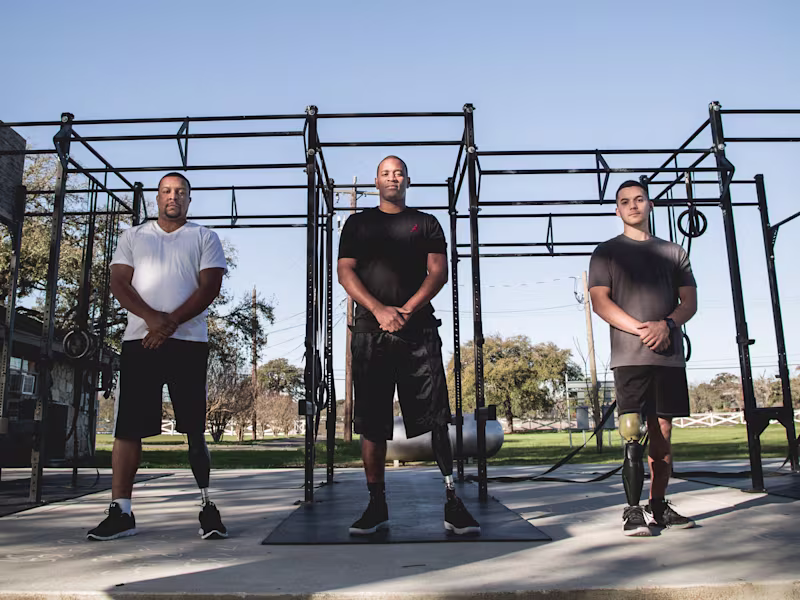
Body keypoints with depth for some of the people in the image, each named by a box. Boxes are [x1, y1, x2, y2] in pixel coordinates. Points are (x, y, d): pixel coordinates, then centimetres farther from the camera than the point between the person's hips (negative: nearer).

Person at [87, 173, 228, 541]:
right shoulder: (133, 236, 17)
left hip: (188, 341, -2)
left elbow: (210, 287, -2)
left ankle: (208, 506, 5)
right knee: (128, 426, 0)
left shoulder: (204, 238, 10)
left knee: (195, 428, -1)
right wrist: (152, 317, -13)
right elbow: (119, 283, 5)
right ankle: (120, 511, 6)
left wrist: (171, 322, -13)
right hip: (139, 340, 2)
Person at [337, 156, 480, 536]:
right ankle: (377, 505, 9)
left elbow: (439, 272, 4)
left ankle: (452, 503, -2)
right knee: (371, 422, 1)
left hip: (418, 329, 0)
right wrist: (379, 310, -11)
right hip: (370, 331, 1)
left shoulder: (426, 223, 15)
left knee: (436, 417, -6)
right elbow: (345, 272, 5)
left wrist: (407, 310, -12)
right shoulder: (358, 223, 16)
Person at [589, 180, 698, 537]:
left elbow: (690, 301, 10)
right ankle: (633, 510, -4)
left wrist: (666, 324, -12)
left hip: (670, 354, 3)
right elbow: (600, 301, -2)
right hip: (629, 355, -3)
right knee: (633, 435, -9)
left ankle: (658, 507, 13)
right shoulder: (607, 252, 10)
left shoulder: (673, 252, 18)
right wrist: (641, 329, -14)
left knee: (663, 432, 5)